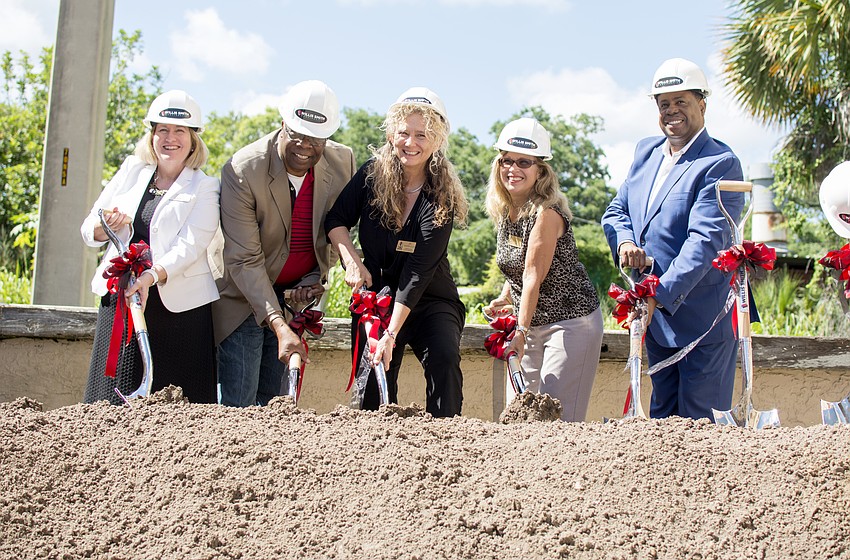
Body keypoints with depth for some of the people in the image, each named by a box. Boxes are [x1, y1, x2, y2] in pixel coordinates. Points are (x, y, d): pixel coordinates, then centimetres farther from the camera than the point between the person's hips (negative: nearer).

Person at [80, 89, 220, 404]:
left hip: (179, 305, -3)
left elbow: (190, 245, -12)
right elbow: (89, 231, 14)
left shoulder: (204, 188, 3)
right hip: (119, 300, 3)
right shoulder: (131, 171, 15)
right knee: (114, 401, 1)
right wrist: (105, 227, -10)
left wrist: (151, 276, -29)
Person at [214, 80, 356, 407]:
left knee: (275, 402, 4)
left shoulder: (343, 163, -9)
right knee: (237, 406, -7)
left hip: (298, 295, 4)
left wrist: (317, 276, -7)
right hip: (244, 296, -4)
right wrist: (279, 327, -32)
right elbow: (244, 261, -24)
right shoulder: (241, 171, -22)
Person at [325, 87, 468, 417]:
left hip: (430, 301, -2)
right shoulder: (373, 173, -7)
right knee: (373, 386, -4)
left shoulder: (442, 196, -17)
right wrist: (351, 259, -18)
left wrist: (391, 334, -28)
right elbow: (336, 220, 2)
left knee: (444, 358, -27)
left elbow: (418, 270, -23)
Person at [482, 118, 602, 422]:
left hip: (571, 322, -8)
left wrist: (521, 331, -28)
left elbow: (534, 274, -24)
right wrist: (504, 300, 0)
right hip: (531, 325, 8)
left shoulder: (547, 213, -19)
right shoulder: (504, 211, 5)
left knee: (557, 417, -12)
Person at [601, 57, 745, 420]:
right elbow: (616, 210, 12)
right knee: (661, 414, 15)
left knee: (700, 424, -1)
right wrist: (624, 241, -12)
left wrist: (659, 296, -32)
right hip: (654, 313, 7)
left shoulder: (720, 164, -14)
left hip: (702, 318, -7)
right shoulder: (646, 152, 10)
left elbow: (705, 240, -23)